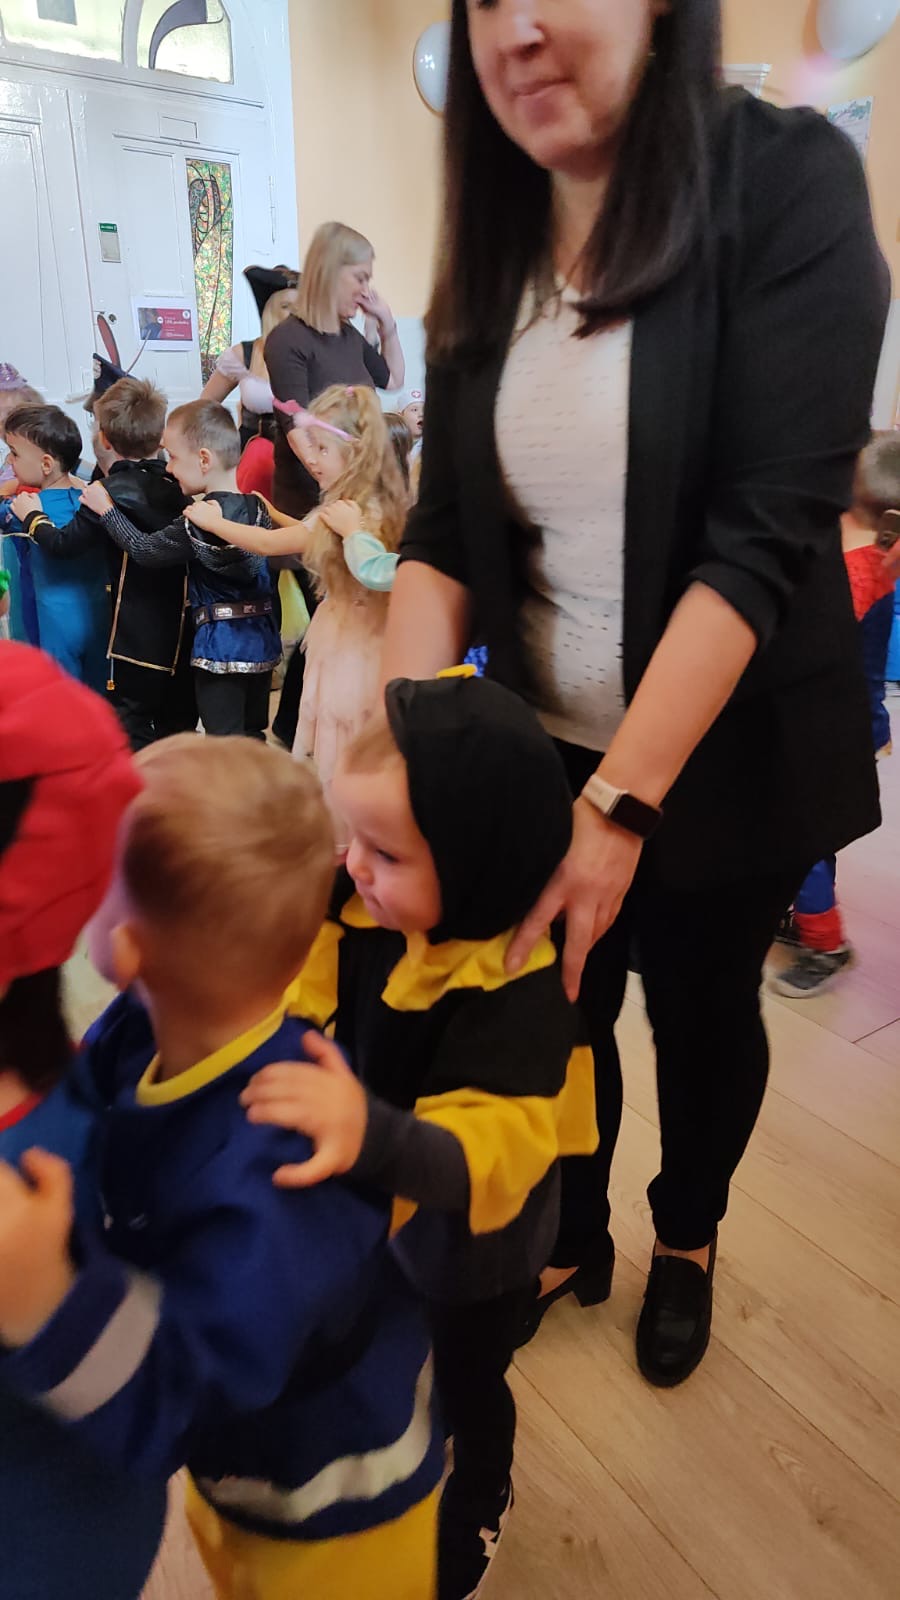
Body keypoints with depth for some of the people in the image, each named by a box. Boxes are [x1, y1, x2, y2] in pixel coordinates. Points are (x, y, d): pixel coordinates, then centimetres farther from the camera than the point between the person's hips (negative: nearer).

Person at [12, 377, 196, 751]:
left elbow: (63, 544, -17)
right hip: (183, 633, 6)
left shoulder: (113, 493, -14)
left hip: (138, 637, -6)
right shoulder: (175, 484, 4)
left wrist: (32, 516, 4)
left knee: (134, 734, 2)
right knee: (178, 726, 16)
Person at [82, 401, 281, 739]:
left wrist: (106, 509, 6)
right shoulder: (257, 506, 1)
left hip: (219, 644, -7)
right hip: (262, 638, 7)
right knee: (252, 736, 17)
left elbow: (144, 550, -7)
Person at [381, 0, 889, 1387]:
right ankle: (571, 1238, 47)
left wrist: (622, 803, -28)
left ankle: (686, 1243, 48)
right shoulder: (493, 251, 2)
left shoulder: (788, 181, -12)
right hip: (543, 747, 4)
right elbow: (443, 534, -3)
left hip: (724, 754, -3)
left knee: (703, 1013, 17)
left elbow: (768, 530, -22)